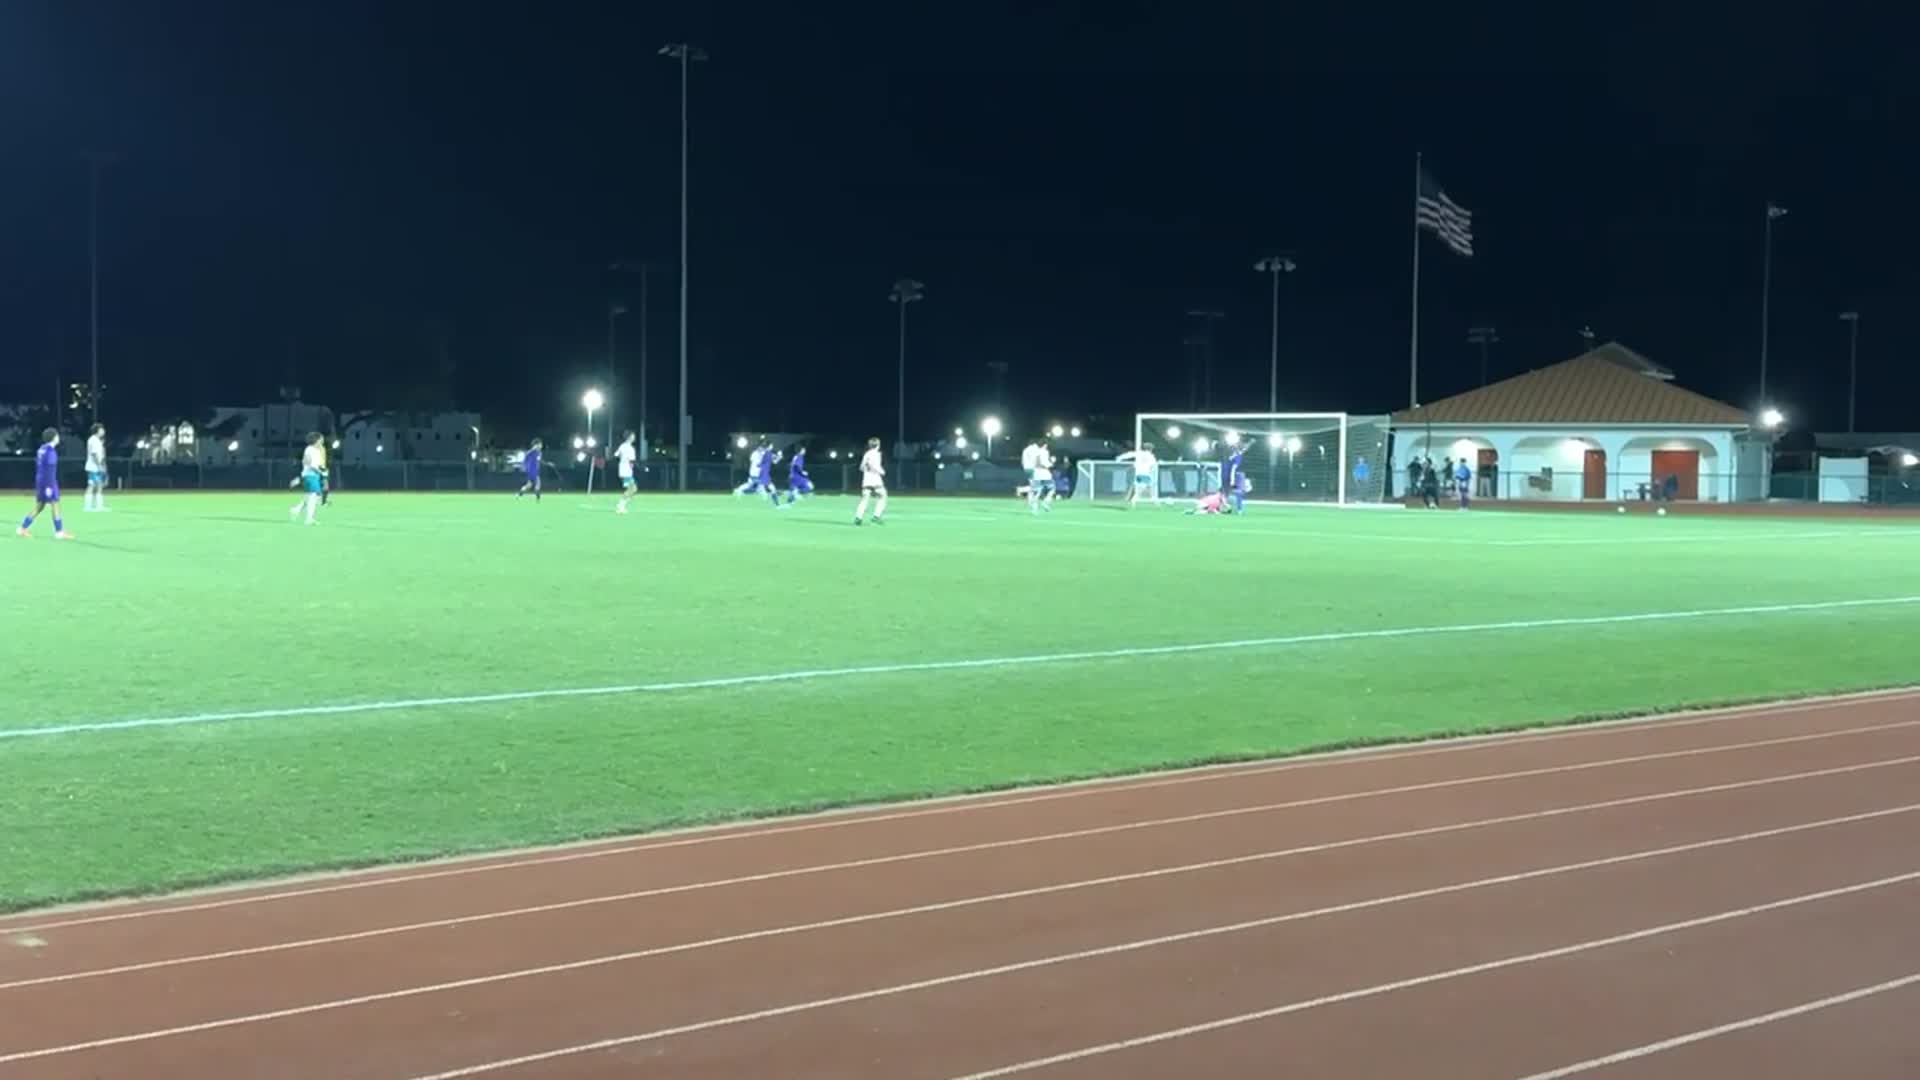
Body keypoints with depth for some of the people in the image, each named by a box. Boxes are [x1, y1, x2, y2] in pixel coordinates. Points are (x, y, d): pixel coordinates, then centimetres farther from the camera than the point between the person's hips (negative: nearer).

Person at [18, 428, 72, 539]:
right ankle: (59, 532, -2)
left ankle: (23, 528, 13)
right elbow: (49, 470, -21)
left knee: (39, 506, 13)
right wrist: (49, 486, -22)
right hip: (48, 482, -9)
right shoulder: (50, 451, -16)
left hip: (40, 481, 9)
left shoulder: (42, 449, 12)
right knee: (55, 505, -4)